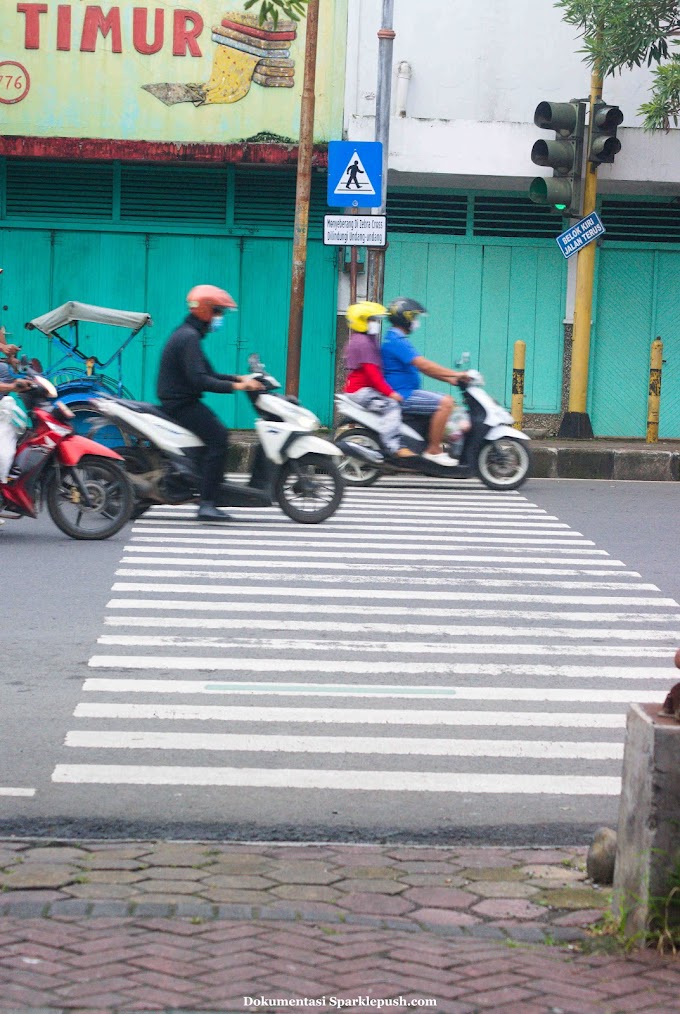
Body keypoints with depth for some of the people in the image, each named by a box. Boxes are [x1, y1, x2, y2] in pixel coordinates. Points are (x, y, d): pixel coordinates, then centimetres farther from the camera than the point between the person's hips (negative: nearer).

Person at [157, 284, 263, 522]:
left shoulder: (187, 334, 18)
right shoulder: (188, 337, -16)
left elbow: (207, 374, 20)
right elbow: (199, 380, -26)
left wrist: (239, 378, 8)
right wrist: (235, 386, -24)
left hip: (180, 402, 11)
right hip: (181, 403, -11)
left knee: (219, 434, 15)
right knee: (218, 438, -20)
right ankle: (207, 503, -25)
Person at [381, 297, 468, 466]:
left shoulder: (397, 339, 20)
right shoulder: (397, 341, -15)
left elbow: (423, 367, 20)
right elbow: (423, 364, -23)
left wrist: (449, 378, 10)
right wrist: (456, 374, -20)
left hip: (405, 393, 11)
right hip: (402, 395, -11)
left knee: (446, 402, 19)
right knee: (446, 403, -23)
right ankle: (433, 450, -20)